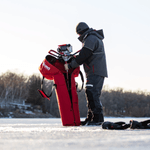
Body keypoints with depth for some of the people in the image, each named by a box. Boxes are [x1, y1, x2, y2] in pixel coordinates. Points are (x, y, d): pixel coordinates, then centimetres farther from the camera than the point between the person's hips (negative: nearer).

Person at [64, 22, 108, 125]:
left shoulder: (90, 39, -10)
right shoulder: (95, 38, 24)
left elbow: (83, 56, -17)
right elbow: (86, 55, 26)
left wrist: (70, 65, -8)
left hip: (95, 72, -11)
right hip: (94, 73, 11)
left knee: (92, 94, -14)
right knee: (91, 94, 11)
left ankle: (98, 118, -16)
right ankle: (91, 118, 14)